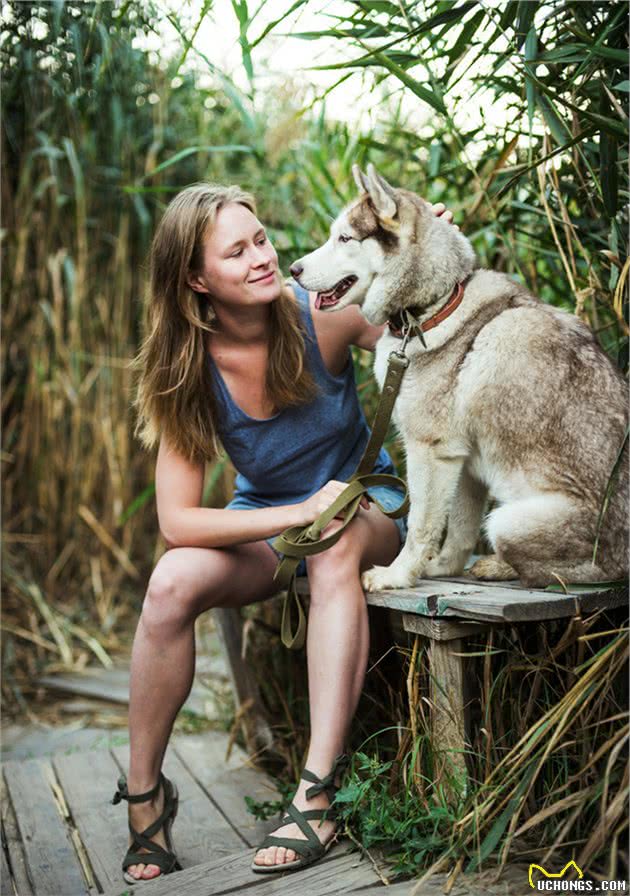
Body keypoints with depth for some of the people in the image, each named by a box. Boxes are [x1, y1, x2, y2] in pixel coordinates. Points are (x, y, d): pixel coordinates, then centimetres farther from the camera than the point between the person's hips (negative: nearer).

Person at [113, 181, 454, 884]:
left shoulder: (321, 314, -16)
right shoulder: (188, 367, -14)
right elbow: (177, 522, -19)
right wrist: (299, 512, -30)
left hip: (362, 503, 0)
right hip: (262, 519, 1)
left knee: (337, 550, -37)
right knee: (173, 582, -28)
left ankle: (318, 788, -32)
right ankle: (143, 793, -7)